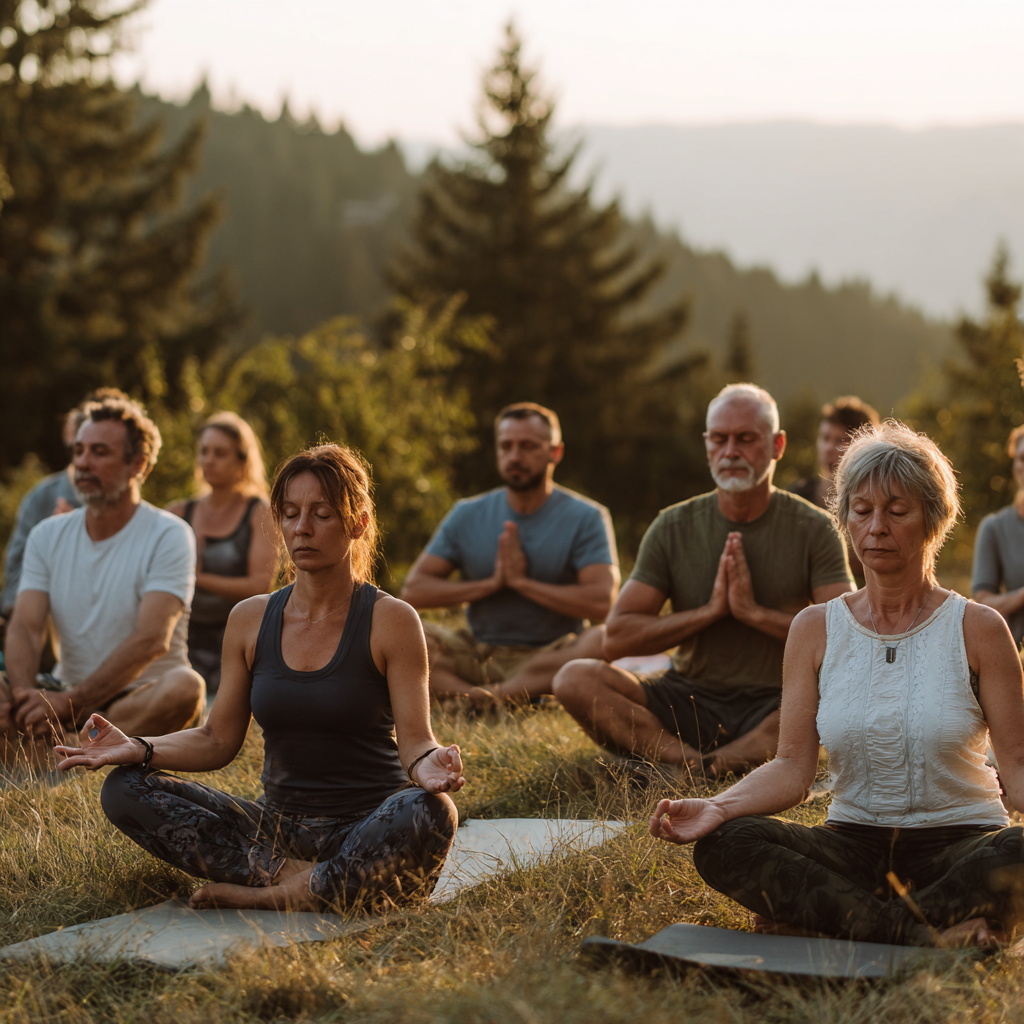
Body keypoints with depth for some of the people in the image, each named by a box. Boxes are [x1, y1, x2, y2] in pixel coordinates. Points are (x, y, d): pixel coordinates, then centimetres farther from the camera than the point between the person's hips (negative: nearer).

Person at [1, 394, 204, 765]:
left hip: (142, 698, -4)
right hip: (68, 696, 4)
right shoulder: (47, 536, 8)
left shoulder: (168, 536, -7)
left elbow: (152, 639, -19)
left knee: (184, 688, -37)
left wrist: (71, 703, -28)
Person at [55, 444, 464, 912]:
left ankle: (267, 895, -24)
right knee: (125, 789, -13)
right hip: (278, 828, 4)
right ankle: (293, 875, -21)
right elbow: (218, 740, 9)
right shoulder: (250, 620, 6)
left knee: (429, 815, -38)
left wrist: (430, 766, -33)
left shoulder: (390, 620, -5)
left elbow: (414, 739, -9)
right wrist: (140, 749, -8)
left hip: (367, 830, -4)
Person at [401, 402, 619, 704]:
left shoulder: (586, 518, -3)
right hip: (477, 653, 3)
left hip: (550, 656, -2)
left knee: (603, 641, -34)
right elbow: (413, 589, 0)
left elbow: (600, 602, -18)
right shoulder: (467, 515, 6)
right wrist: (490, 583, -11)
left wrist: (520, 581, -14)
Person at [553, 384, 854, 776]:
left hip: (773, 709, -2)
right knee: (574, 680, -22)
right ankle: (701, 765, -34)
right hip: (689, 701, 2)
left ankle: (699, 768, -32)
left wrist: (755, 612, -16)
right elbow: (616, 639, -2)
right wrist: (709, 611, -12)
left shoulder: (812, 529, 0)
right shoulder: (673, 527, 4)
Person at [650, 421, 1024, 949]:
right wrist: (718, 806, -20)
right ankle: (925, 932, -29)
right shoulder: (816, 629, 7)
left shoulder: (977, 628, 1)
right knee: (722, 844, -26)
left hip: (958, 841, -2)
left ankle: (813, 919, -27)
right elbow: (792, 767, 0)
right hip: (854, 841, 2)